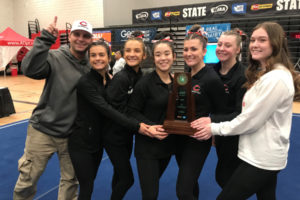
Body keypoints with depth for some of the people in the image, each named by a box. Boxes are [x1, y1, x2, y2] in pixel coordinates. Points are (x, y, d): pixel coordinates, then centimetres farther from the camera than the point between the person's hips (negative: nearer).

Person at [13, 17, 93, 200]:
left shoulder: (92, 65, 1)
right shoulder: (55, 57, -9)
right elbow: (30, 69, -27)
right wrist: (46, 39, -29)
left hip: (73, 134, 3)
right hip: (43, 131, -3)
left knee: (71, 179, 17)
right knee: (28, 178, 11)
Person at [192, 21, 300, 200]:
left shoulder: (276, 78, -22)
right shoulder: (264, 74, 11)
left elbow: (252, 120, -22)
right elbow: (252, 115, 12)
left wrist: (214, 128, -11)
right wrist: (213, 122, 2)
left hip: (260, 159, -9)